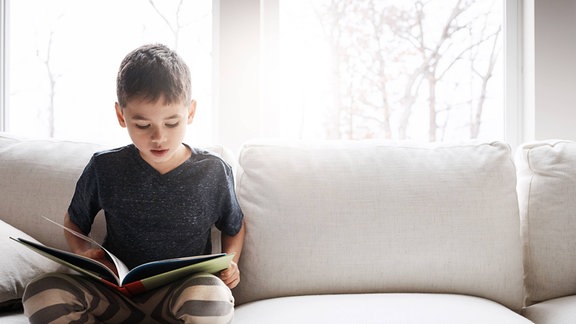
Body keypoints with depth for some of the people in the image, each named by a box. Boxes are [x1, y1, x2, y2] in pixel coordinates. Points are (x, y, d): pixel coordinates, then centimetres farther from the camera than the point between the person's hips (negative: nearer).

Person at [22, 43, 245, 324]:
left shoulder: (214, 172, -2)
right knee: (41, 293, -26)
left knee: (215, 297, -38)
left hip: (182, 293, -1)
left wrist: (230, 262, -4)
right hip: (116, 294, 2)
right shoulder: (104, 168, 0)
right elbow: (74, 221, 16)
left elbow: (234, 227, 16)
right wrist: (83, 253, -6)